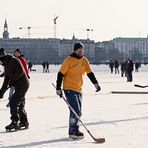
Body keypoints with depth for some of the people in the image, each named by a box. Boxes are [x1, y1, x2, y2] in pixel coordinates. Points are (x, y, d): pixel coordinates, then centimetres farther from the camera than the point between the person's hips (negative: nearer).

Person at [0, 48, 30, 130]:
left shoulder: (13, 60, -14)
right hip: (18, 86, 10)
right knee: (20, 104, 14)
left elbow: (21, 71, -23)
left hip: (22, 85, -10)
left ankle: (15, 122, -9)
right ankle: (24, 122, 23)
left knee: (13, 102, -12)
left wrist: (12, 80, -20)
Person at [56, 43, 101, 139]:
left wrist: (96, 83, 4)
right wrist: (58, 88, -12)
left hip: (79, 89, 7)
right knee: (76, 111, -14)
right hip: (69, 89, -7)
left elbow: (90, 73, 15)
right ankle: (73, 132, -6)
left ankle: (74, 131, 21)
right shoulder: (69, 61, -13)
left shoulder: (84, 61, 6)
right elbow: (60, 74, -11)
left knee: (78, 112, 10)